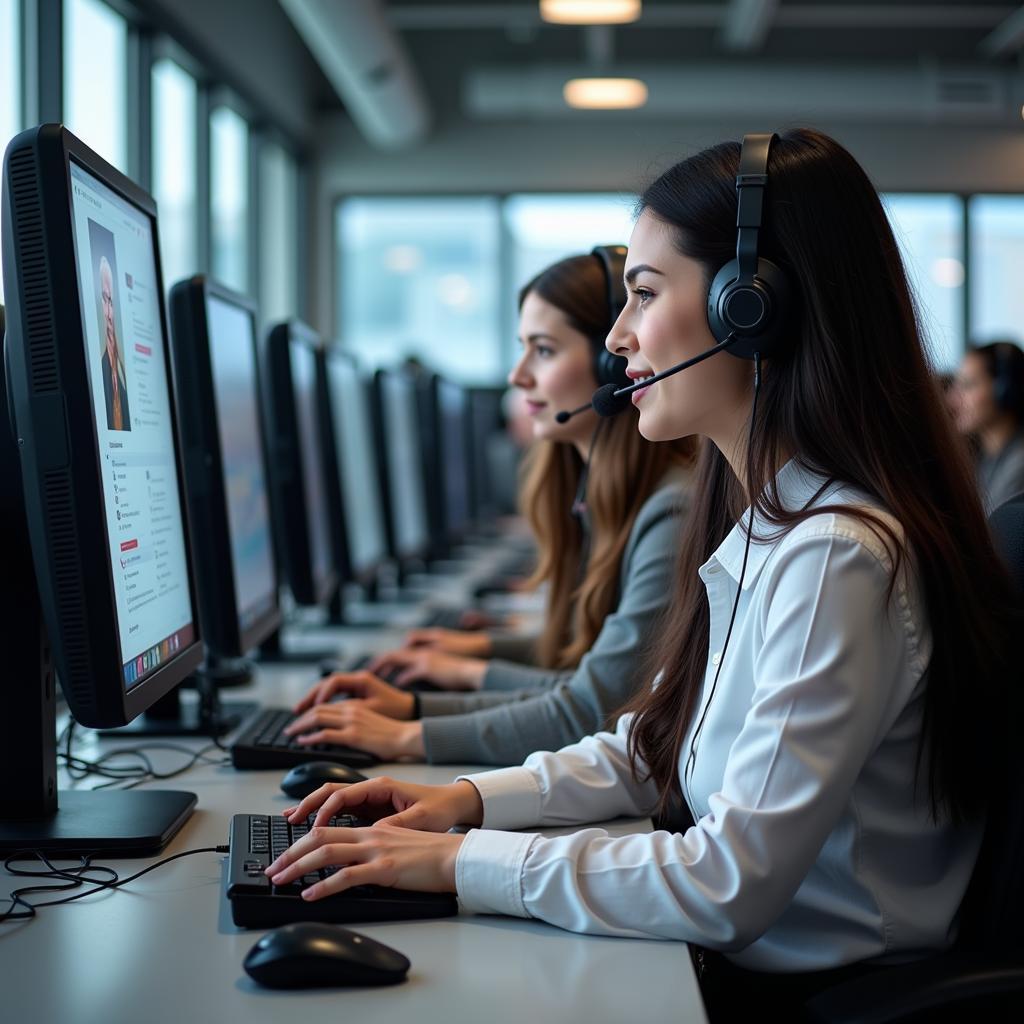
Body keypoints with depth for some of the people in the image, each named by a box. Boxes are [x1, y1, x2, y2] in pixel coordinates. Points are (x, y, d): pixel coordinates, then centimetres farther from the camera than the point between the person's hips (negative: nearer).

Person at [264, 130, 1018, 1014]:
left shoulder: (840, 558, -25)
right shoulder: (762, 519, 5)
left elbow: (731, 886, -26)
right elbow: (658, 745, 14)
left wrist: (463, 861, -19)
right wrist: (471, 799, 1)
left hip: (820, 996, -8)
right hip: (742, 957, 8)